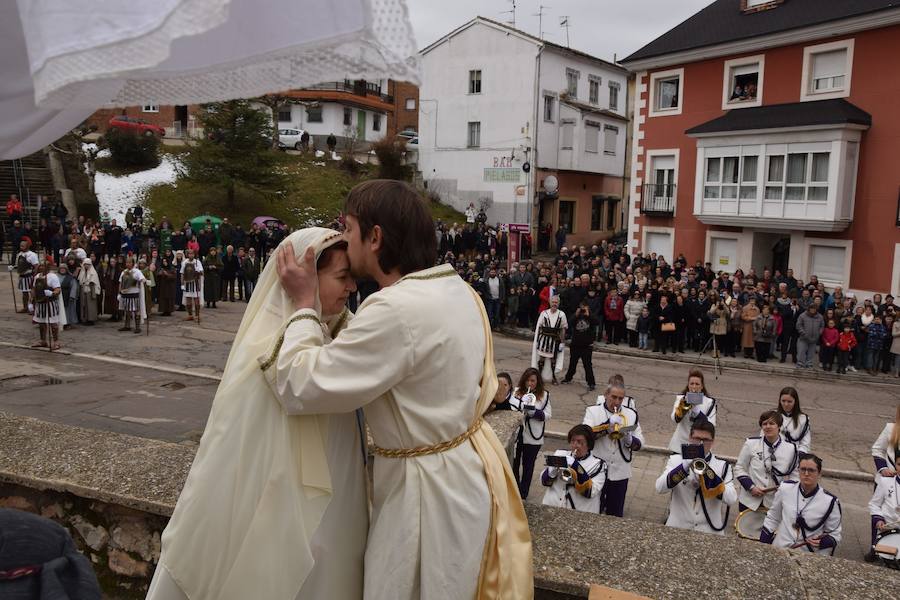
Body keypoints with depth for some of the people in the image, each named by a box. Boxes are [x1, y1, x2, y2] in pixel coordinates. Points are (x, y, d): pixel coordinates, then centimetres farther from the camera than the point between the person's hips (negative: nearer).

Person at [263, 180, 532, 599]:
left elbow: (301, 386, -24)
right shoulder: (456, 289, 2)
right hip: (464, 468, 9)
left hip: (429, 487, -9)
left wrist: (303, 304, -11)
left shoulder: (397, 310, -29)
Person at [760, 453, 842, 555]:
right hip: (778, 551, 0)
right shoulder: (785, 488, -1)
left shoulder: (830, 501, -6)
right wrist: (762, 549, 9)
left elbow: (835, 536, 5)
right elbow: (772, 519, 11)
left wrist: (822, 542, -16)